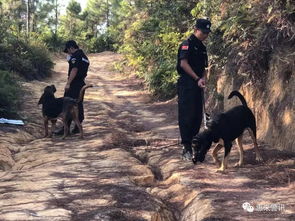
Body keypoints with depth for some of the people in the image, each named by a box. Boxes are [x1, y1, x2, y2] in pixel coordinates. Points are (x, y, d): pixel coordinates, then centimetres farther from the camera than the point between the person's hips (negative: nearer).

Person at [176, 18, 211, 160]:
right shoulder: (187, 44, -7)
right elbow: (183, 63, -16)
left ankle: (194, 145, 17)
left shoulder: (202, 48, 19)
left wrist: (203, 78, 0)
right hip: (186, 85, -8)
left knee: (197, 117, 9)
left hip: (197, 86, 8)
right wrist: (197, 78, -18)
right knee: (187, 116, -8)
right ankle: (186, 148, -7)